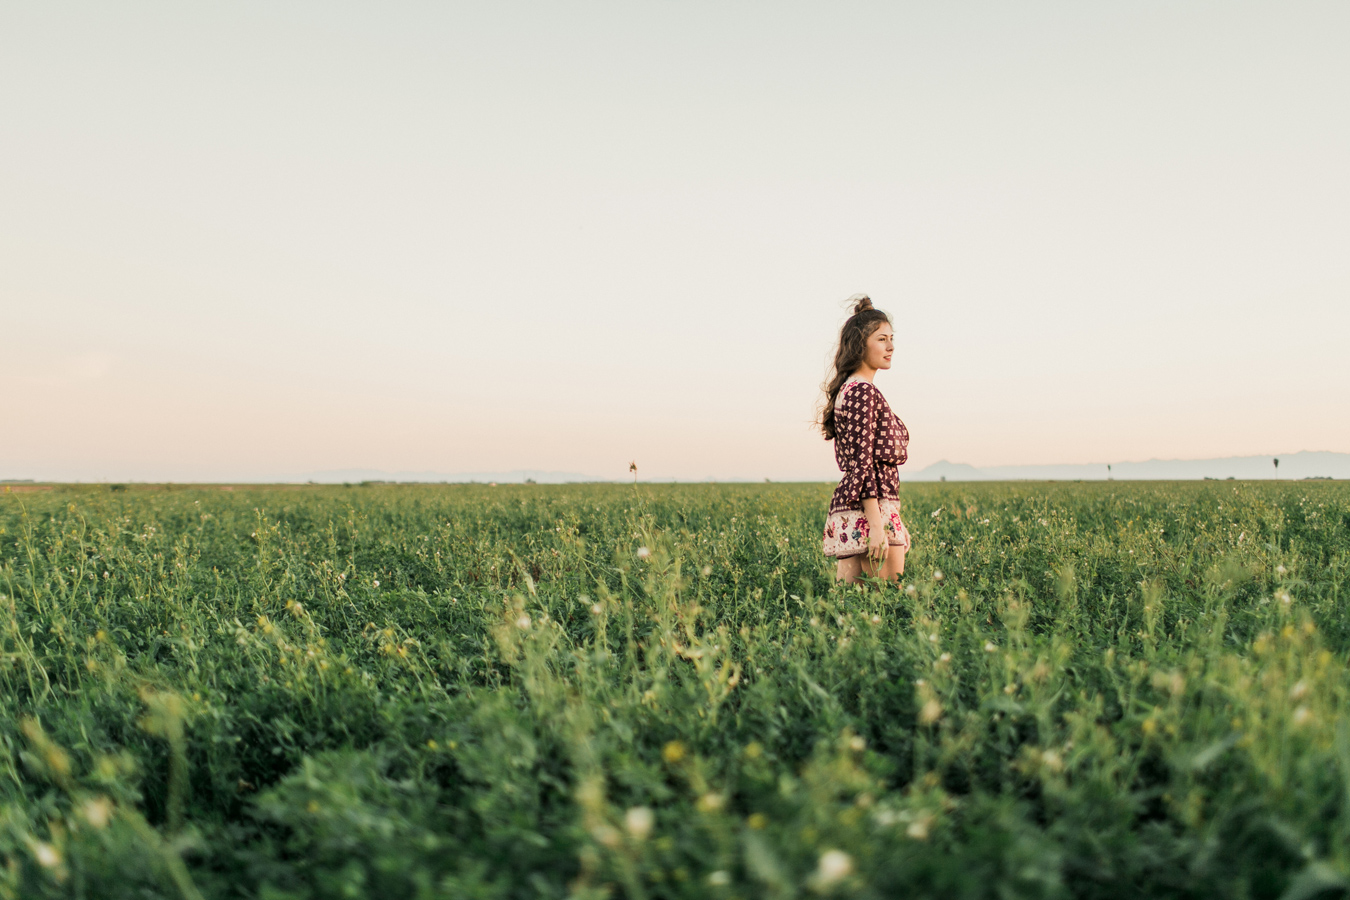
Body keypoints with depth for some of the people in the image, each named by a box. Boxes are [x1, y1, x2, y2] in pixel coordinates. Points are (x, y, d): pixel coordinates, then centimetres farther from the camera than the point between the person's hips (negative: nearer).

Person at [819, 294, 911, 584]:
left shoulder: (849, 389, 18)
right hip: (869, 512, -10)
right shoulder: (863, 392, -12)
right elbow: (862, 464, -18)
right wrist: (877, 525, -22)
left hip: (845, 512, 10)